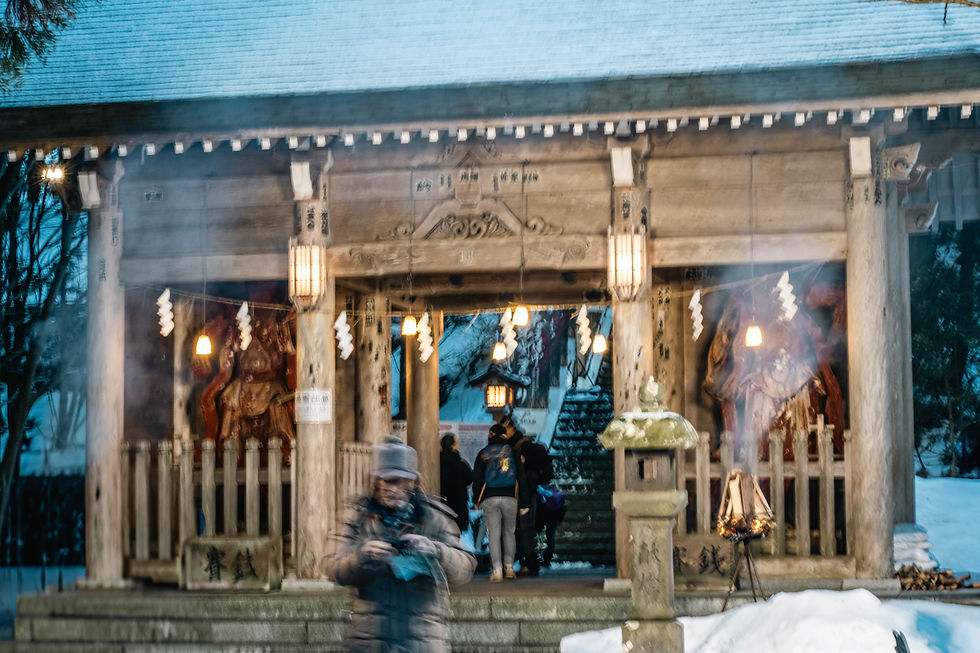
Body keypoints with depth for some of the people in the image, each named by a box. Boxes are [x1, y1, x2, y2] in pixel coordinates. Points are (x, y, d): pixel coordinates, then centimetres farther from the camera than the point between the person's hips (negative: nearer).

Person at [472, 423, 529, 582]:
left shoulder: (483, 454, 5)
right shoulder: (512, 452, 6)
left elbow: (477, 479, 7)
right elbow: (521, 478, 5)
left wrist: (476, 500, 18)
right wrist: (524, 502, 8)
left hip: (489, 499, -1)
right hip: (510, 498, 1)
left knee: (494, 534, -1)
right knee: (509, 533, 14)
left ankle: (497, 570, -10)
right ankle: (509, 567, 12)